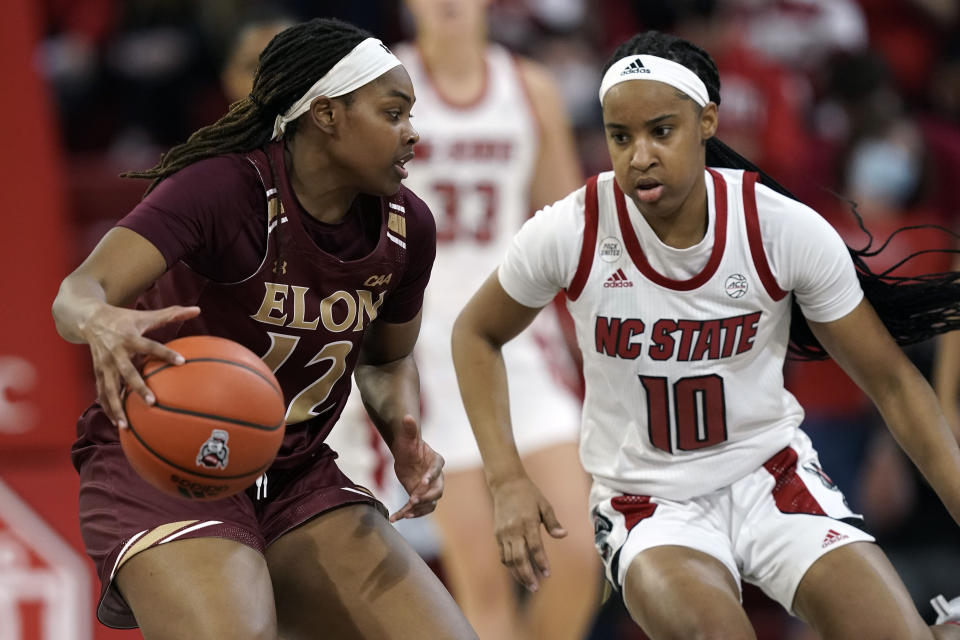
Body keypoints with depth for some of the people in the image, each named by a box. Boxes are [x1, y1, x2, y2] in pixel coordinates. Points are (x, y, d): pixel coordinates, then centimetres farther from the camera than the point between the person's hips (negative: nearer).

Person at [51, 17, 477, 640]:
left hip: (296, 478, 6)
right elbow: (80, 292, -30)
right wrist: (102, 322, -55)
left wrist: (405, 436, -4)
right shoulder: (224, 188, -19)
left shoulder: (406, 226, -1)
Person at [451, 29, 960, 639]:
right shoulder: (570, 234, -14)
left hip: (771, 474, 1)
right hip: (647, 504, -1)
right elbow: (477, 335, 6)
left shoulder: (788, 231, -14)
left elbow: (892, 382, -4)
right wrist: (506, 479, -6)